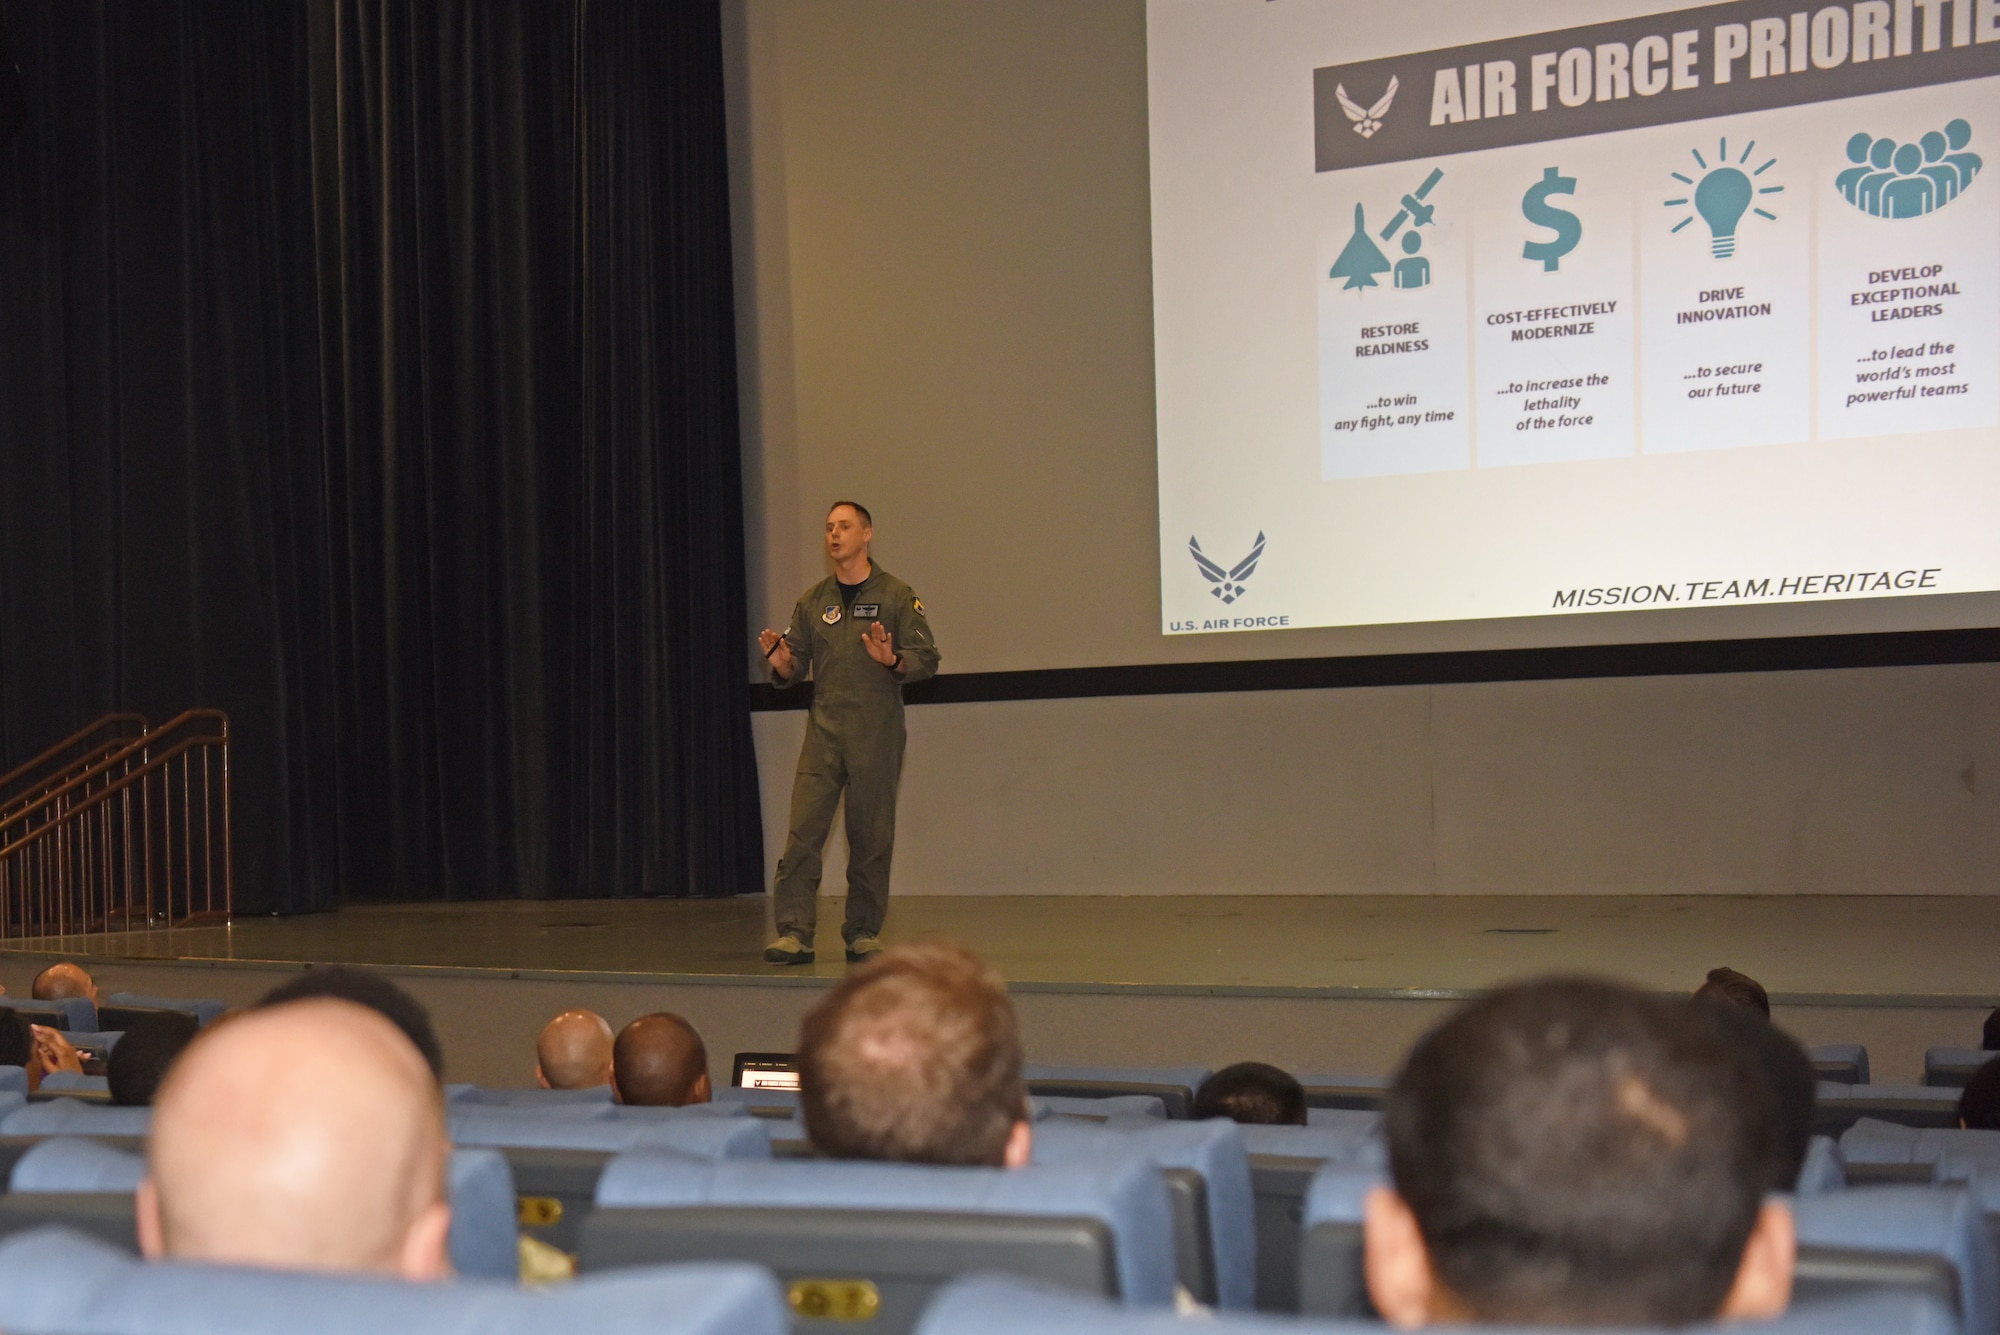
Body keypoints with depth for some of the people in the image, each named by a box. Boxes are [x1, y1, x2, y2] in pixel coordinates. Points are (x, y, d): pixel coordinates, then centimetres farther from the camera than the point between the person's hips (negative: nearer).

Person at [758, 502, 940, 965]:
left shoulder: (895, 595, 3)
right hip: (823, 732, 3)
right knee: (802, 833, -7)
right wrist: (781, 662, -7)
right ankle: (794, 933, -6)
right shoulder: (812, 601, 13)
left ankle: (864, 933, 13)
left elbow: (927, 658, -1)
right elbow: (793, 670, 15)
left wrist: (891, 660, -19)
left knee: (871, 837, 2)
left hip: (877, 734, -2)